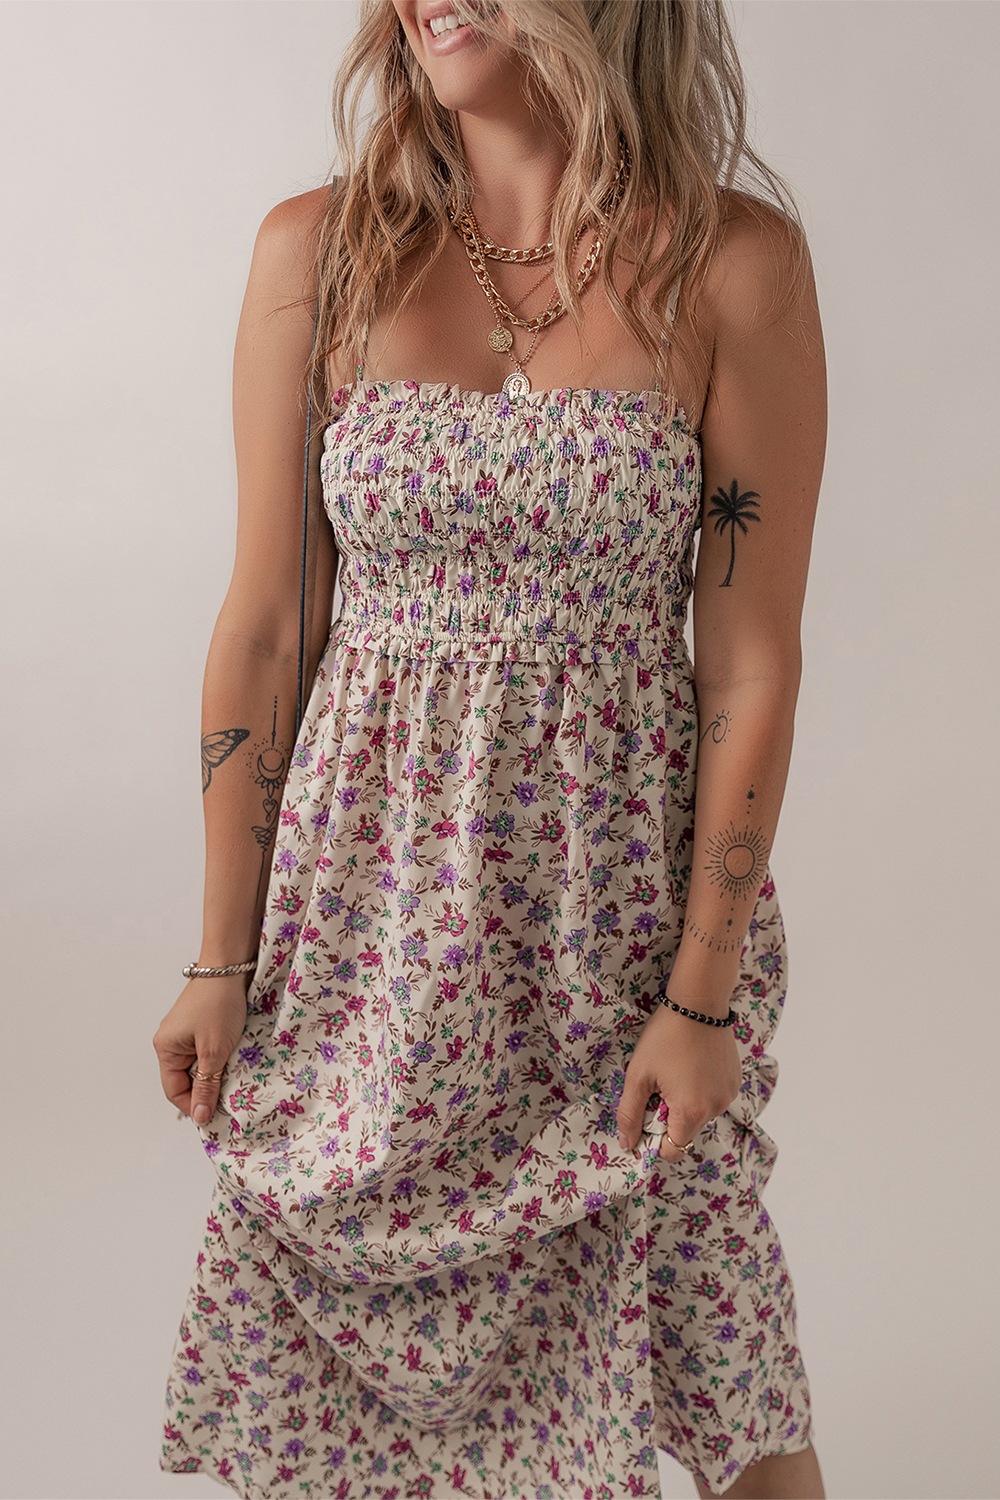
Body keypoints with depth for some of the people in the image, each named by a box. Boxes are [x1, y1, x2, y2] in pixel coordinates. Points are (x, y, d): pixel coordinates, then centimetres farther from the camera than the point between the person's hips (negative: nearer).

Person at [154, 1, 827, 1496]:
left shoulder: (736, 261, -6)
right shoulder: (317, 250, -1)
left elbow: (752, 660, -5)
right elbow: (263, 627, 0)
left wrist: (704, 992, -6)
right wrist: (222, 961, 2)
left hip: (623, 893, -1)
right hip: (371, 901, 2)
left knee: (722, 1379, 14)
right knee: (335, 1372, 15)